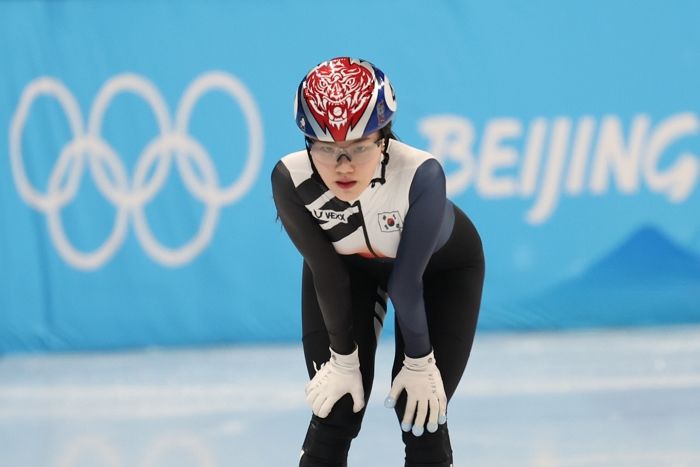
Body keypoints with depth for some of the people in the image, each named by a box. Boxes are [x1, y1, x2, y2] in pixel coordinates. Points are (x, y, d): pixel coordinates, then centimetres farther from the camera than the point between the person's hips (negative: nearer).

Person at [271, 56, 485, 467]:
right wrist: (344, 359, -10)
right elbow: (328, 276, -21)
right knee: (334, 416, -2)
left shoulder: (421, 175, -42)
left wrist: (418, 363, -18)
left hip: (442, 267, -2)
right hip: (347, 265, 2)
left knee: (421, 417, -3)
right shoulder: (291, 181, -34)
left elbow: (407, 280, -31)